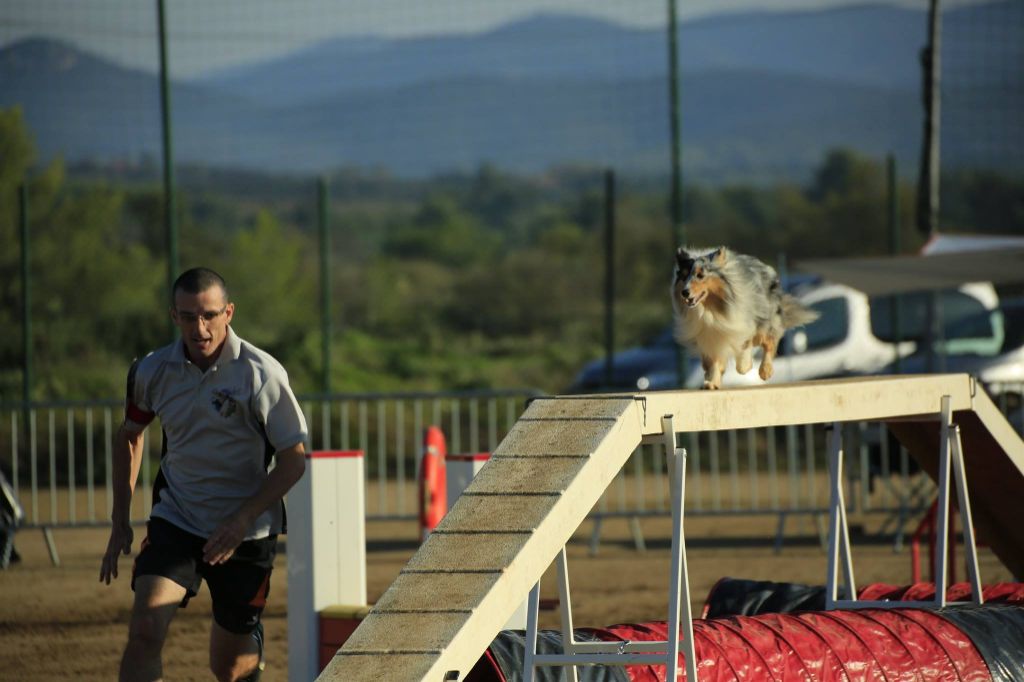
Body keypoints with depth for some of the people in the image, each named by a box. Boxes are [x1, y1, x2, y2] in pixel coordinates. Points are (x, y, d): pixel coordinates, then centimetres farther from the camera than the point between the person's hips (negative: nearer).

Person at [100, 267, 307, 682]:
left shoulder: (261, 374, -14)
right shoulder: (152, 371, -4)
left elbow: (293, 460, -10)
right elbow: (129, 435, 15)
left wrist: (242, 518, -21)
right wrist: (120, 521, 12)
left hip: (245, 534, -2)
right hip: (175, 520, 2)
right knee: (144, 632, -23)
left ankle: (252, 645, 48)